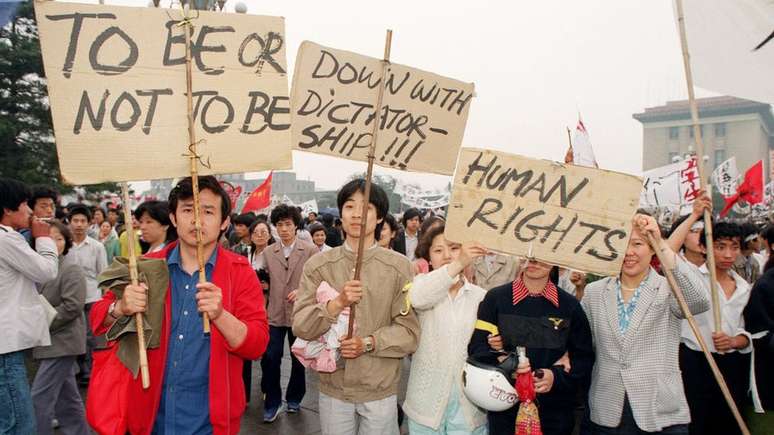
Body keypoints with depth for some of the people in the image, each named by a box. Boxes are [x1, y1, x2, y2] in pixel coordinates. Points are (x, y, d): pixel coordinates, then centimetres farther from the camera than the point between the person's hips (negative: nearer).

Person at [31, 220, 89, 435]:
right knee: (66, 397, 16)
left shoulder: (71, 269, -12)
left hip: (61, 342, -8)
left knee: (40, 397, -7)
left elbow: (71, 306, -20)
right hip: (52, 342, 8)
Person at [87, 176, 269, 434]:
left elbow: (257, 345, -12)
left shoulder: (240, 273, -7)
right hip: (150, 412, 2)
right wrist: (121, 308, -19)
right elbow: (98, 320, 3)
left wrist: (220, 315, -30)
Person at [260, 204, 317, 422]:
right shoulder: (268, 252, 6)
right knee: (269, 359, -2)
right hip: (275, 314, 2)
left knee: (299, 360, 13)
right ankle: (272, 403, 16)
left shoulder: (310, 250, -4)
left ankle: (294, 399, 33)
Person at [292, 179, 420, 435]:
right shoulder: (318, 265, -2)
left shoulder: (399, 267, -7)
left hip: (381, 390, -1)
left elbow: (409, 332, -6)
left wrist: (369, 343, -20)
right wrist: (337, 303, -24)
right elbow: (300, 327, -9)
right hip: (332, 387, 1)